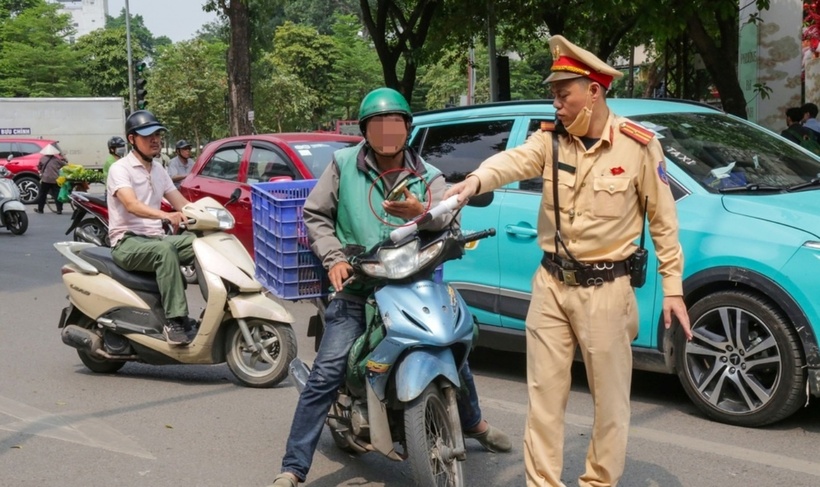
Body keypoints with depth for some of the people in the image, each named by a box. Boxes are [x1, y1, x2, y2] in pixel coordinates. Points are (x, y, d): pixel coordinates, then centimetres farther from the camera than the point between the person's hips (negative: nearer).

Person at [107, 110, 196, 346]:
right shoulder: (120, 169, -7)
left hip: (156, 238, 7)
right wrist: (165, 215, -44)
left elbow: (182, 204, 12)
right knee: (165, 251, -38)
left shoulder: (159, 171, 17)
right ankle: (174, 321, -39)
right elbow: (131, 205, -25)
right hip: (127, 242, -7)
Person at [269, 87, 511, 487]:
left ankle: (473, 424, 44)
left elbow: (449, 222, -9)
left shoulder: (427, 176, 6)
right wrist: (334, 258, -9)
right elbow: (315, 213, 6)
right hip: (357, 287, -3)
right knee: (326, 373, -15)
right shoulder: (343, 165, 2)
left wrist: (421, 213, -32)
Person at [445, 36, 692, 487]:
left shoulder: (638, 145, -7)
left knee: (609, 398, 8)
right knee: (544, 393, 9)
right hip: (551, 283, 3)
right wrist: (476, 180, -44)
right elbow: (513, 160, -22)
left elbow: (663, 220, -1)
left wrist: (672, 288, -2)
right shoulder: (550, 138, 0)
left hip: (604, 288, -3)